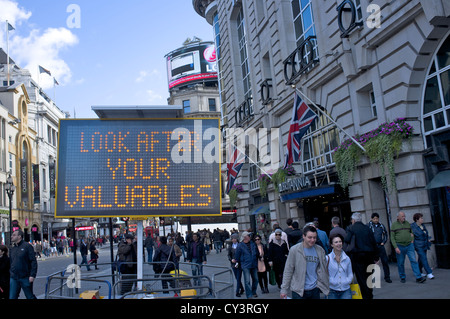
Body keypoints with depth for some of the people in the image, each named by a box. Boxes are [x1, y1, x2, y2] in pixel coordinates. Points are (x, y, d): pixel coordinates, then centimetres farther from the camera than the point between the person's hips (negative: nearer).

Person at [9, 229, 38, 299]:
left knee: (30, 297, 7)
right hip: (13, 278, 6)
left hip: (25, 278, -5)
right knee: (12, 297, 4)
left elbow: (33, 261, -11)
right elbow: (10, 262, 18)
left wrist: (32, 275, -18)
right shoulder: (12, 248, 12)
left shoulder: (27, 246, -7)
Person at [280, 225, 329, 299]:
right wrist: (284, 289, -8)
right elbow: (288, 271, -6)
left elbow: (323, 270, 9)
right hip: (298, 290, -3)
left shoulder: (320, 250, 1)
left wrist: (327, 287, 7)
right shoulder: (294, 250, -8)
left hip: (315, 290, 3)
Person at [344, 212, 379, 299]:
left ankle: (366, 296, 1)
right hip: (369, 255, 4)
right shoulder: (367, 228, 7)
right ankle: (370, 295, 25)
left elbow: (347, 240, -18)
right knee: (369, 276, 15)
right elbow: (374, 242, 5)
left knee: (361, 277, 1)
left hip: (357, 255, -4)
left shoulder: (350, 228, -4)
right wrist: (376, 256, 10)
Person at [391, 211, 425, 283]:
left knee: (414, 260, -6)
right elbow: (392, 238, -4)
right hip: (400, 247, -2)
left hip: (409, 245, 2)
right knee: (400, 263, 5)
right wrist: (396, 247, -13)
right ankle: (402, 277, 20)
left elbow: (412, 232, 23)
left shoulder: (407, 223, 9)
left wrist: (412, 240, 6)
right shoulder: (394, 225, -2)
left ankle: (418, 277, -6)